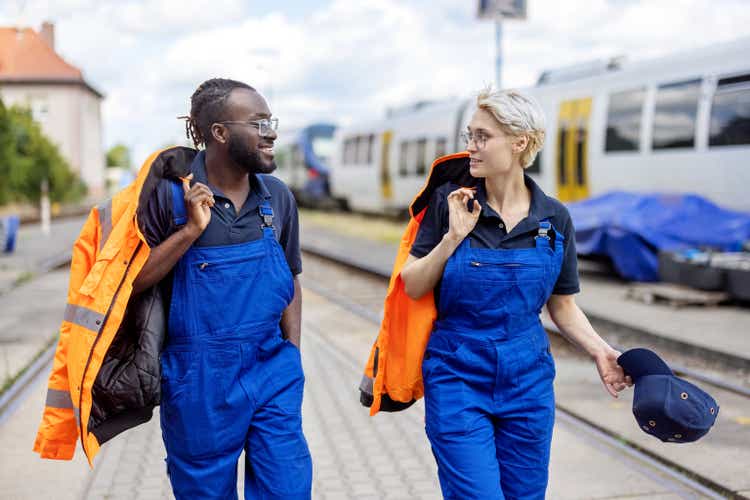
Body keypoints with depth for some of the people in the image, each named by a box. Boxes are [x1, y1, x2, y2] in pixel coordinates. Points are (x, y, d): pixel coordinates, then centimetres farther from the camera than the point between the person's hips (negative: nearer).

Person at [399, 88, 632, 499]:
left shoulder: (554, 218, -1)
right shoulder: (450, 202, -6)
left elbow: (562, 305, 7)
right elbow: (412, 287, -5)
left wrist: (599, 350, -8)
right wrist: (453, 237, -17)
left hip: (528, 383, 3)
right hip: (457, 377, -2)